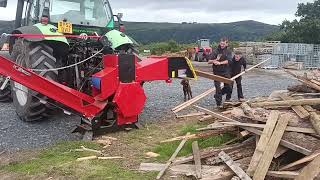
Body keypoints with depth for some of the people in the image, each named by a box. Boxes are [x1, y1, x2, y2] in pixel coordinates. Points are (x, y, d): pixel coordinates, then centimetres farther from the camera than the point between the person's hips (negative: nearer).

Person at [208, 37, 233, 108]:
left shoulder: (228, 52, 4)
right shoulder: (216, 51, 1)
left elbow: (229, 61, -12)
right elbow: (209, 61, -1)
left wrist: (220, 63, -21)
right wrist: (215, 60, -21)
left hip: (226, 72, 1)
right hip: (217, 72, -1)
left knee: (228, 86, 3)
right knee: (218, 88, -3)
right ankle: (219, 103, 6)